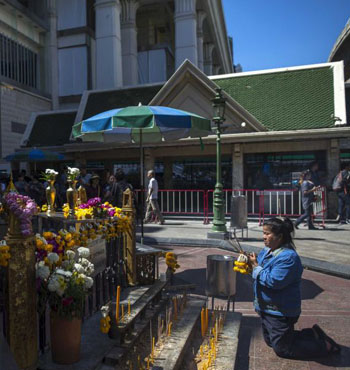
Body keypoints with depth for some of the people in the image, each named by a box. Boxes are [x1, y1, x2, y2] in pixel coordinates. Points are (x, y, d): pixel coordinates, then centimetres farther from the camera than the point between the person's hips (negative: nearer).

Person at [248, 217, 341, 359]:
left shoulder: (288, 257, -26)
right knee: (270, 341, 24)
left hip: (281, 312, -10)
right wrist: (250, 262, -9)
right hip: (267, 308, 10)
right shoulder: (267, 250, 2)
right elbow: (260, 272, 12)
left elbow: (274, 281, -33)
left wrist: (256, 266, -24)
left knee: (282, 349, 4)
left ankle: (325, 345, 18)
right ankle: (313, 335, 30)